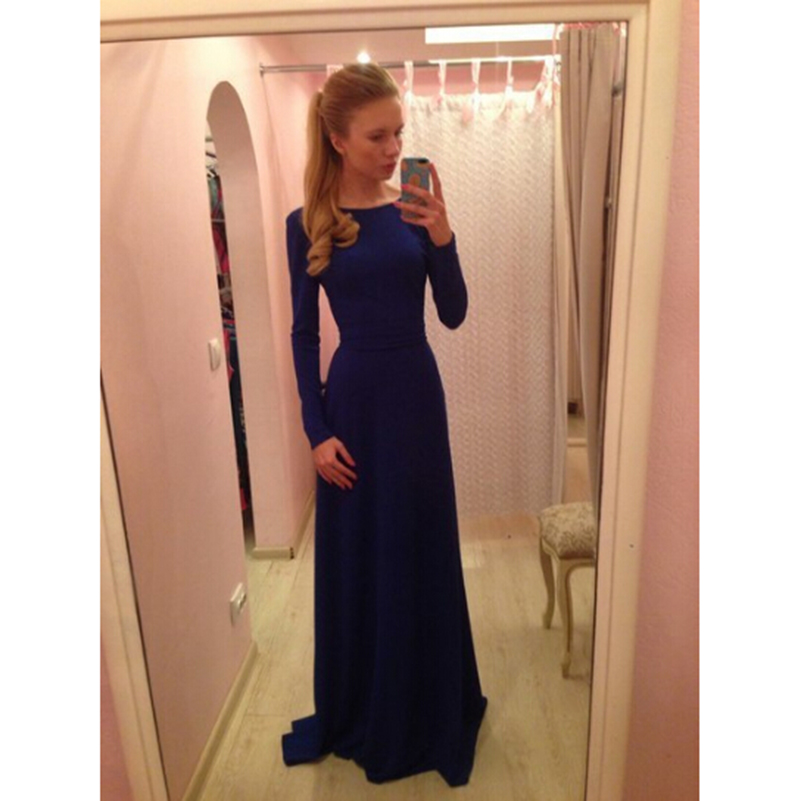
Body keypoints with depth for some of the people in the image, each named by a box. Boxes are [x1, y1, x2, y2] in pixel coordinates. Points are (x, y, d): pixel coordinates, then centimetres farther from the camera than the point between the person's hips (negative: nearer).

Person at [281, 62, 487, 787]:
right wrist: (316, 430, -6)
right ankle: (358, 711, 38)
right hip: (353, 396, -1)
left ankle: (428, 711, 38)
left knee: (421, 551, 12)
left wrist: (441, 238, -16)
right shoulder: (308, 224, -2)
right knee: (354, 557, 11)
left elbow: (453, 316, -1)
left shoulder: (416, 211, 2)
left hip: (416, 392, 2)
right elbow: (304, 335, 0)